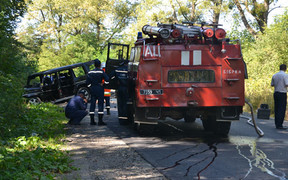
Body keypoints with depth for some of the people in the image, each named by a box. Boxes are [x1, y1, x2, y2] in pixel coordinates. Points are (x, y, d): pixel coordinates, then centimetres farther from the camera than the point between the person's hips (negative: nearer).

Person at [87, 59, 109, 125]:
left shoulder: (90, 72, 7)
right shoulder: (101, 72, -7)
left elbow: (87, 82, 7)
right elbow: (107, 79, -15)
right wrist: (103, 84, 0)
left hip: (92, 89, 5)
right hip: (99, 89, -5)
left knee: (92, 104, 8)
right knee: (100, 104, -2)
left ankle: (92, 120, 8)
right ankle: (100, 121, -7)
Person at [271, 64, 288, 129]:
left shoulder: (274, 75, 9)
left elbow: (272, 84, 16)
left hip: (276, 93, 6)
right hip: (282, 93, -6)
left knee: (276, 109, 10)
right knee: (282, 109, -5)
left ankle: (277, 124, 12)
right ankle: (279, 125, -9)